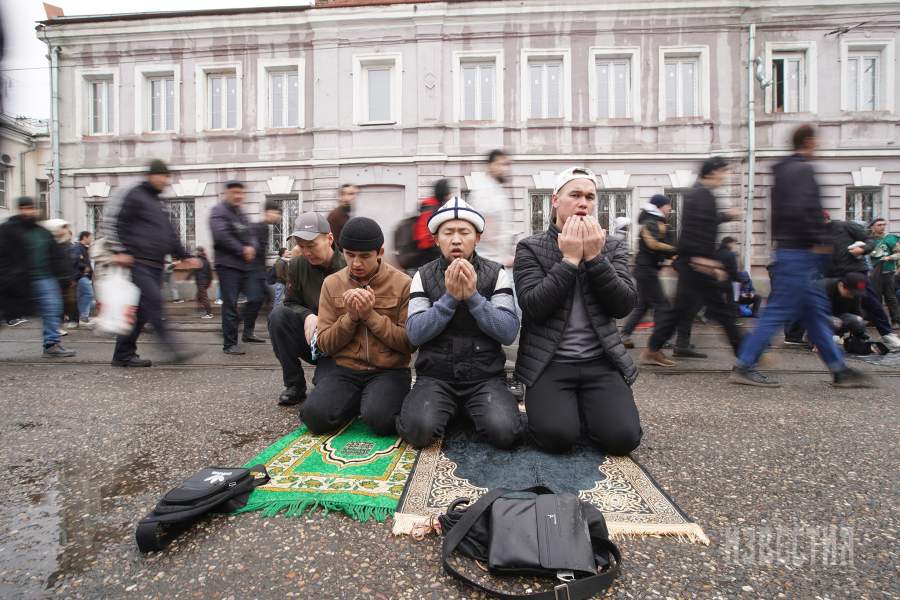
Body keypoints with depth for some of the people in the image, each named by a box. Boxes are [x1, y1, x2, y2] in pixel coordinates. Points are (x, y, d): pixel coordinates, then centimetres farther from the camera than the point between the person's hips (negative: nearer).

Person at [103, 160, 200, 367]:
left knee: (143, 310, 6)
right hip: (139, 263, -8)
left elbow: (170, 234, 28)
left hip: (156, 266, 8)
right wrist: (119, 251, -14)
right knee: (154, 303, -16)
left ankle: (124, 354, 13)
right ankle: (173, 348, -20)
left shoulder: (159, 203, 25)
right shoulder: (135, 196, -2)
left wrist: (184, 256, 23)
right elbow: (112, 220, -8)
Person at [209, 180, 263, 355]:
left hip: (246, 265, 8)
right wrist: (242, 251, -13)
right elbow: (221, 236, -19)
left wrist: (251, 248, -7)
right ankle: (229, 344, 3)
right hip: (227, 264, -8)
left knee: (256, 297, 5)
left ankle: (248, 332, 24)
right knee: (230, 304, -5)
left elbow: (251, 234, 15)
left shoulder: (241, 214, 20)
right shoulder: (219, 212, -6)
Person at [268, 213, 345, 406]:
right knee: (278, 314, -20)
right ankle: (295, 384, -5)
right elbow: (291, 302, 2)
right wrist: (307, 315, -20)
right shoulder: (297, 264, -4)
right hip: (310, 337, 5)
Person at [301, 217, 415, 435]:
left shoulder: (402, 284, -3)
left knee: (379, 419, -30)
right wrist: (350, 317, -12)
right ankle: (357, 402, 8)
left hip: (389, 371, -2)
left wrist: (371, 315, -16)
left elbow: (410, 343, -7)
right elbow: (324, 344, 5)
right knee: (315, 415, -23)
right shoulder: (332, 283, 7)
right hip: (345, 370, 3)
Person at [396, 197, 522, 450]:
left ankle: (470, 412, 9)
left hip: (486, 376, 0)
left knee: (504, 431, -25)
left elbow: (509, 333, -9)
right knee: (417, 430, -25)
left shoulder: (496, 273, 0)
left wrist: (473, 296, -19)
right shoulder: (424, 275, 2)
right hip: (435, 376, 1)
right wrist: (450, 297, -19)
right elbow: (414, 334, -8)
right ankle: (452, 410, 9)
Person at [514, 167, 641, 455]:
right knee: (557, 435, -22)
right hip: (549, 363, -2)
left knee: (623, 437, -15)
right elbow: (533, 307, -15)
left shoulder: (612, 248, 8)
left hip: (601, 362, 3)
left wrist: (595, 257, -14)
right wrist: (569, 259, -17)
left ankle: (585, 407, 17)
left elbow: (624, 306, -5)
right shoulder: (530, 248, -1)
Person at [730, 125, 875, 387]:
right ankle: (744, 367, -5)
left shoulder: (783, 171, 18)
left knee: (816, 311, 13)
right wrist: (820, 241, -15)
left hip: (788, 250, 10)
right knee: (778, 312, -8)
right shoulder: (803, 170, -10)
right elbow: (801, 211, -23)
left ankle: (839, 370, 22)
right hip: (799, 252, -10)